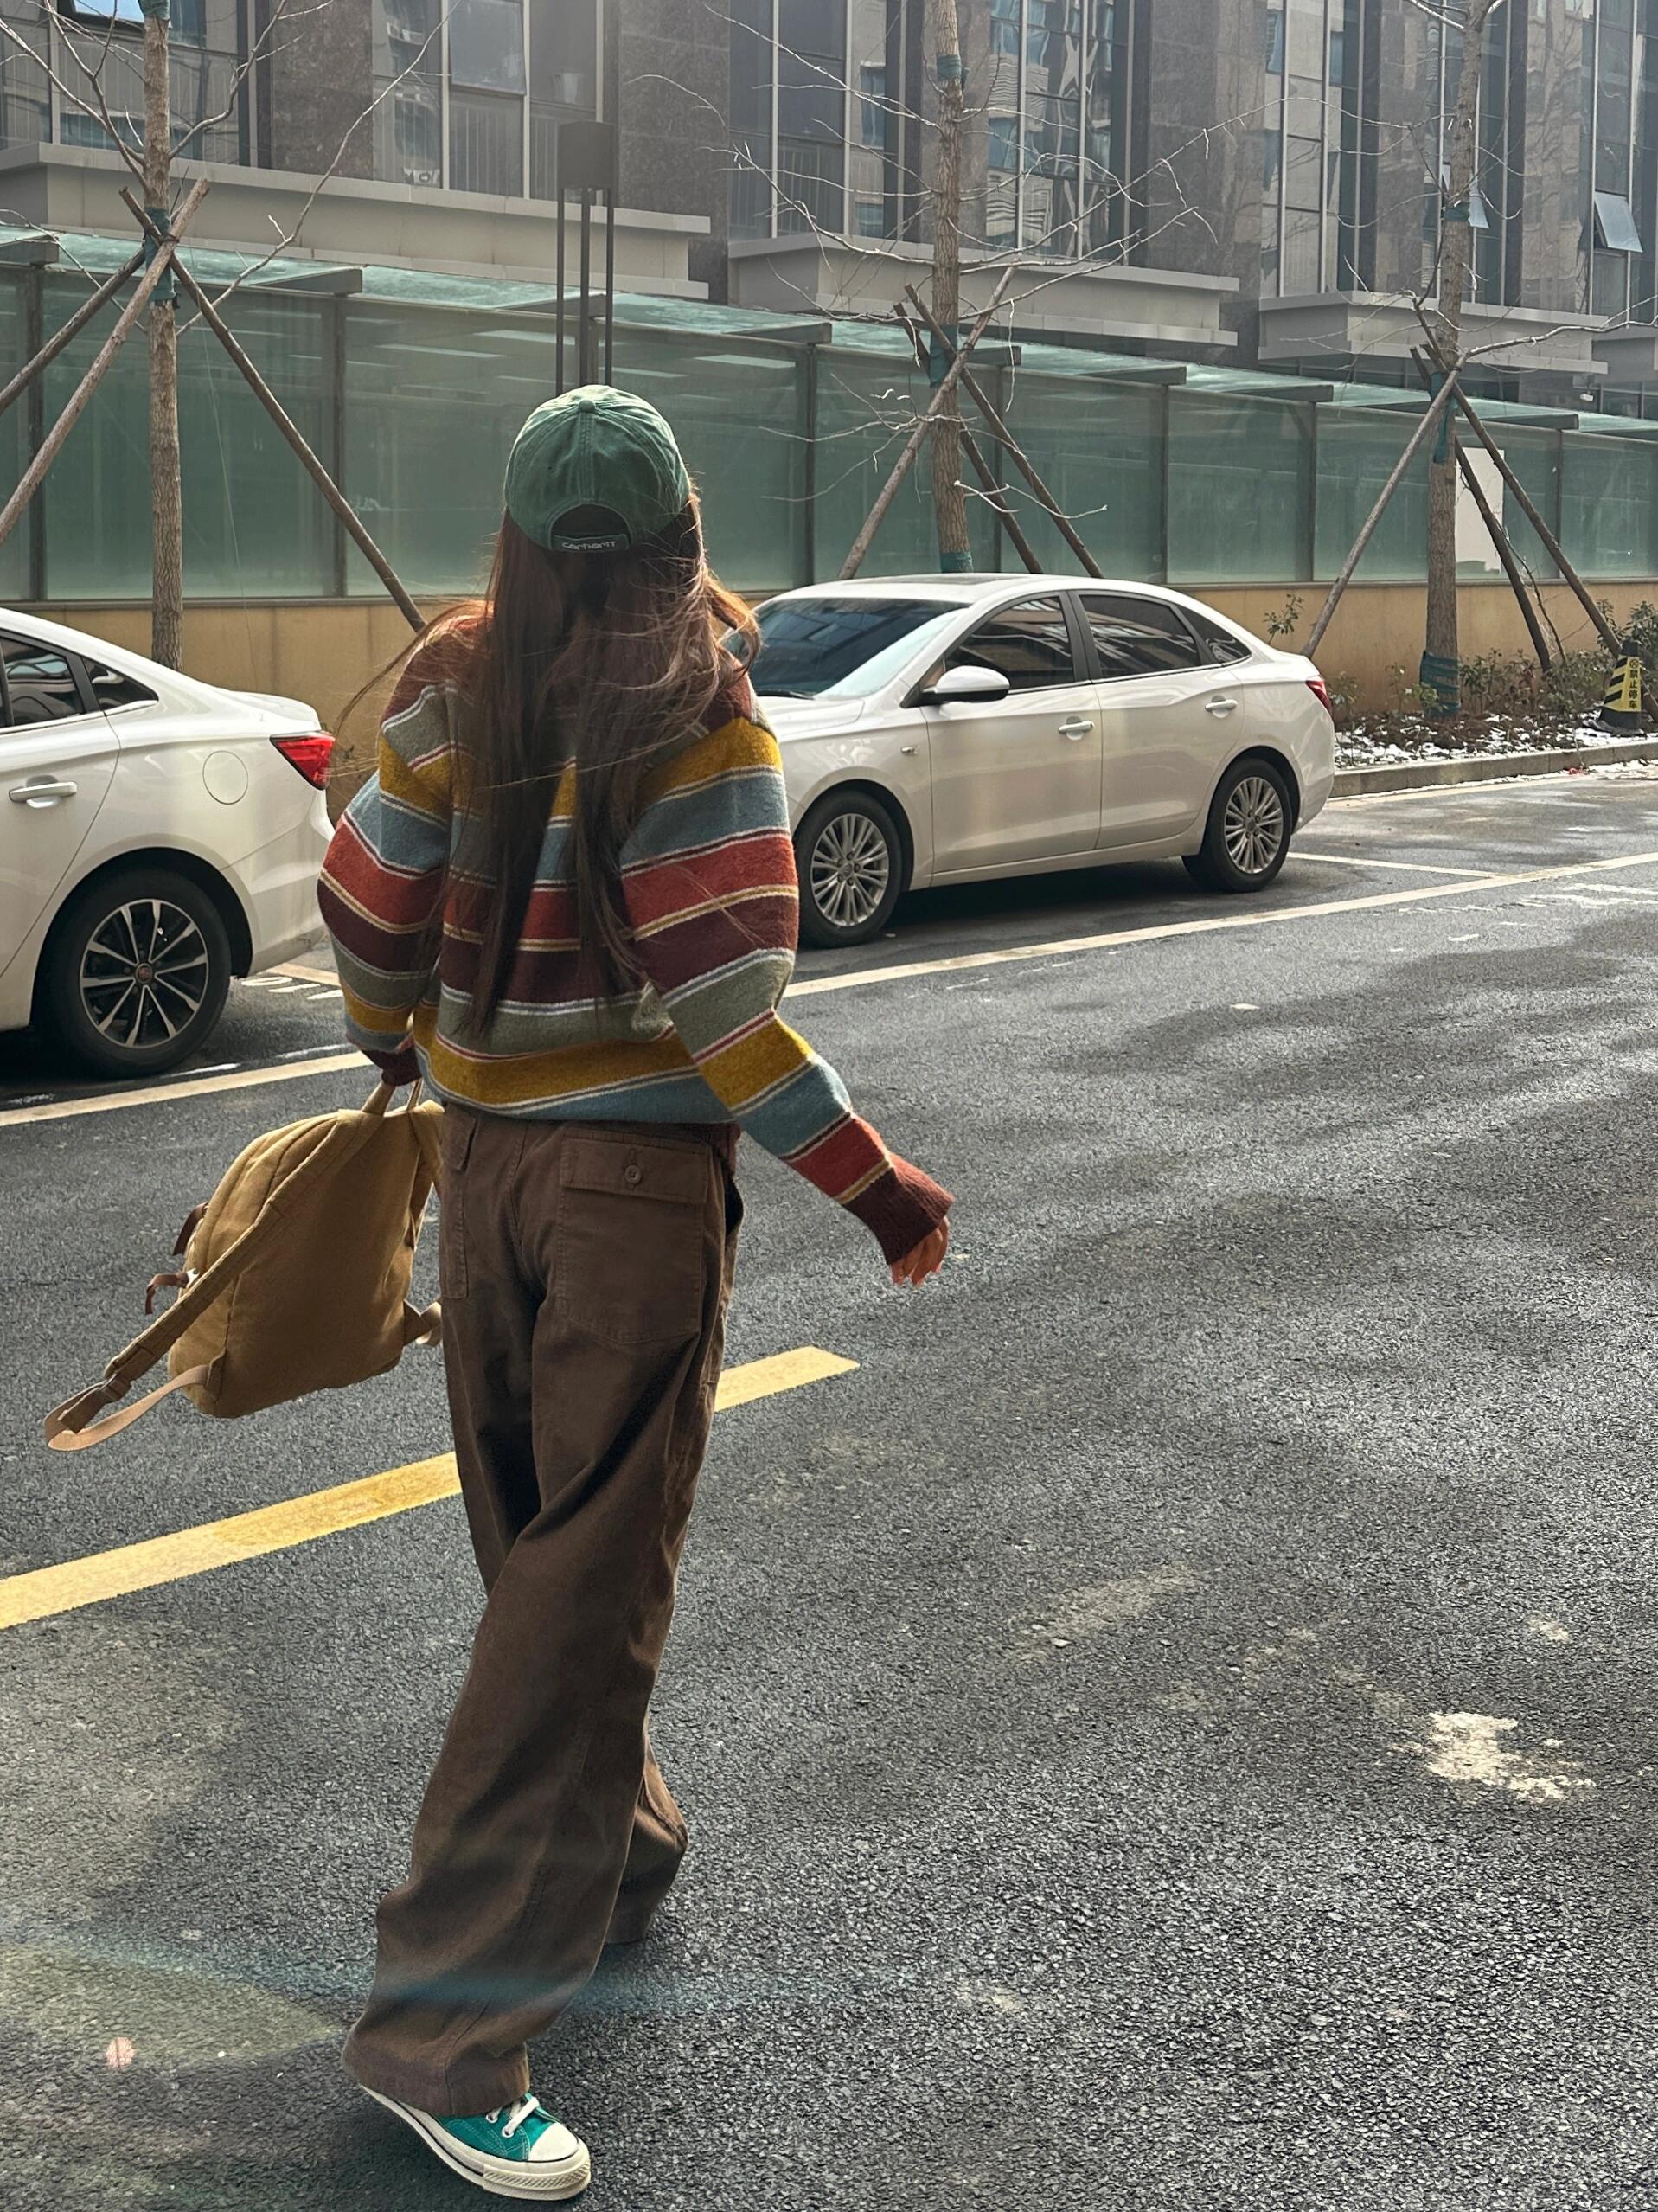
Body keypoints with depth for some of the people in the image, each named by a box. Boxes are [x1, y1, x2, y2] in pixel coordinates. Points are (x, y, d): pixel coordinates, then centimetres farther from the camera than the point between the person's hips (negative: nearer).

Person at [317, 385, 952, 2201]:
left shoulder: (454, 690, 0)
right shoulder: (700, 726, -14)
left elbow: (373, 915, 4)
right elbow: (724, 1011, -18)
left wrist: (395, 1042, 25)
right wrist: (875, 1184, -10)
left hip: (479, 1155, 6)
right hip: (638, 1180, -6)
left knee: (535, 1549, 20)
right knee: (591, 1582, -4)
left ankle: (607, 1847, 39)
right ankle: (451, 2029, -4)